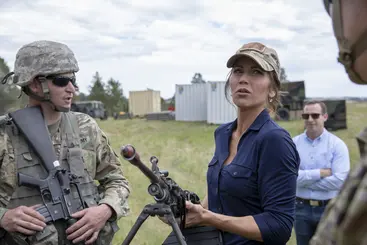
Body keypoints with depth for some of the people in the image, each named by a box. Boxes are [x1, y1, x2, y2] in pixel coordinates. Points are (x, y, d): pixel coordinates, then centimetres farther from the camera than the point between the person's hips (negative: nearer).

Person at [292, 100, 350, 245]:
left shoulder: (337, 144, -6)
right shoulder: (294, 143, -1)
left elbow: (340, 180, -17)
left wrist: (304, 180, -13)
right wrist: (320, 173, -17)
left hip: (329, 209, -1)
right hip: (301, 208, 2)